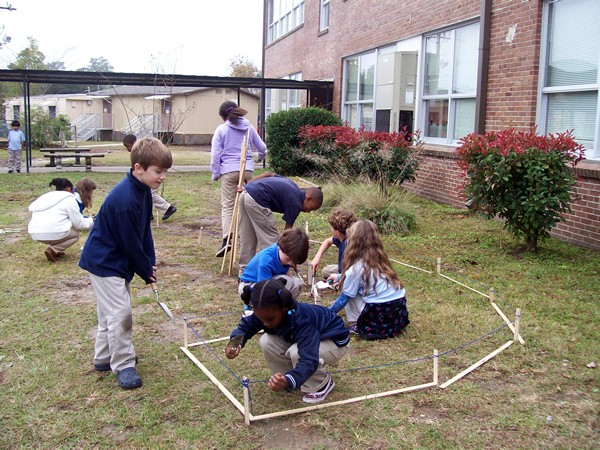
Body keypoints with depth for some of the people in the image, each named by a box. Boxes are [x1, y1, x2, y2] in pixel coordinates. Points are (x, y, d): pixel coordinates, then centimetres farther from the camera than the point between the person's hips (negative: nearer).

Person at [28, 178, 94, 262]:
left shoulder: (47, 196, 25)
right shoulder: (69, 199, 5)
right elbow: (79, 223, 5)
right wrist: (91, 221, 27)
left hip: (34, 233, 8)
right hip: (52, 233, -7)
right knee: (75, 234, 22)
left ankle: (55, 250, 15)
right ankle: (53, 250, -3)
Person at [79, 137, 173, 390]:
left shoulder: (143, 190, 0)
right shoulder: (125, 200, -29)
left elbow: (145, 230, 6)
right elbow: (131, 243, -21)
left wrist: (150, 264, 0)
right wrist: (146, 272, -9)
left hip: (117, 261, 10)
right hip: (104, 262, -10)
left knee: (111, 312, 18)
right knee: (120, 312, -8)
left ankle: (104, 358, 31)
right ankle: (123, 365, 4)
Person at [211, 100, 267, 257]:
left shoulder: (221, 129, 0)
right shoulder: (249, 127, 10)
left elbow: (215, 153, -3)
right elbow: (261, 147, 19)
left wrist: (215, 173, 5)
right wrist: (261, 156, 42)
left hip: (229, 170, -3)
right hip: (247, 169, 3)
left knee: (227, 205, -3)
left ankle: (227, 238, -17)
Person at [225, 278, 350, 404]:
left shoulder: (302, 319, -41)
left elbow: (309, 360, -48)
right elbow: (246, 325, -7)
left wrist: (288, 381, -66)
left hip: (334, 342, -6)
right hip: (302, 339, 7)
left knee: (296, 352, -36)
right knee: (266, 342, -17)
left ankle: (320, 384, -6)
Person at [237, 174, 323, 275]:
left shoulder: (293, 187, 18)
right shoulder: (295, 202, -5)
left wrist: (246, 186, 19)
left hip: (245, 194, 10)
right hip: (256, 200, -10)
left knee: (247, 239, 16)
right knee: (270, 238, 2)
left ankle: (244, 273, 24)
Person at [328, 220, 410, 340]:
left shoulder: (355, 269, -11)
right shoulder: (379, 259, 8)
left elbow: (344, 298, 0)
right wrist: (341, 277, 40)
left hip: (379, 318, -6)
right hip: (400, 312, 7)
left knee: (349, 294, 10)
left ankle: (362, 327, 3)